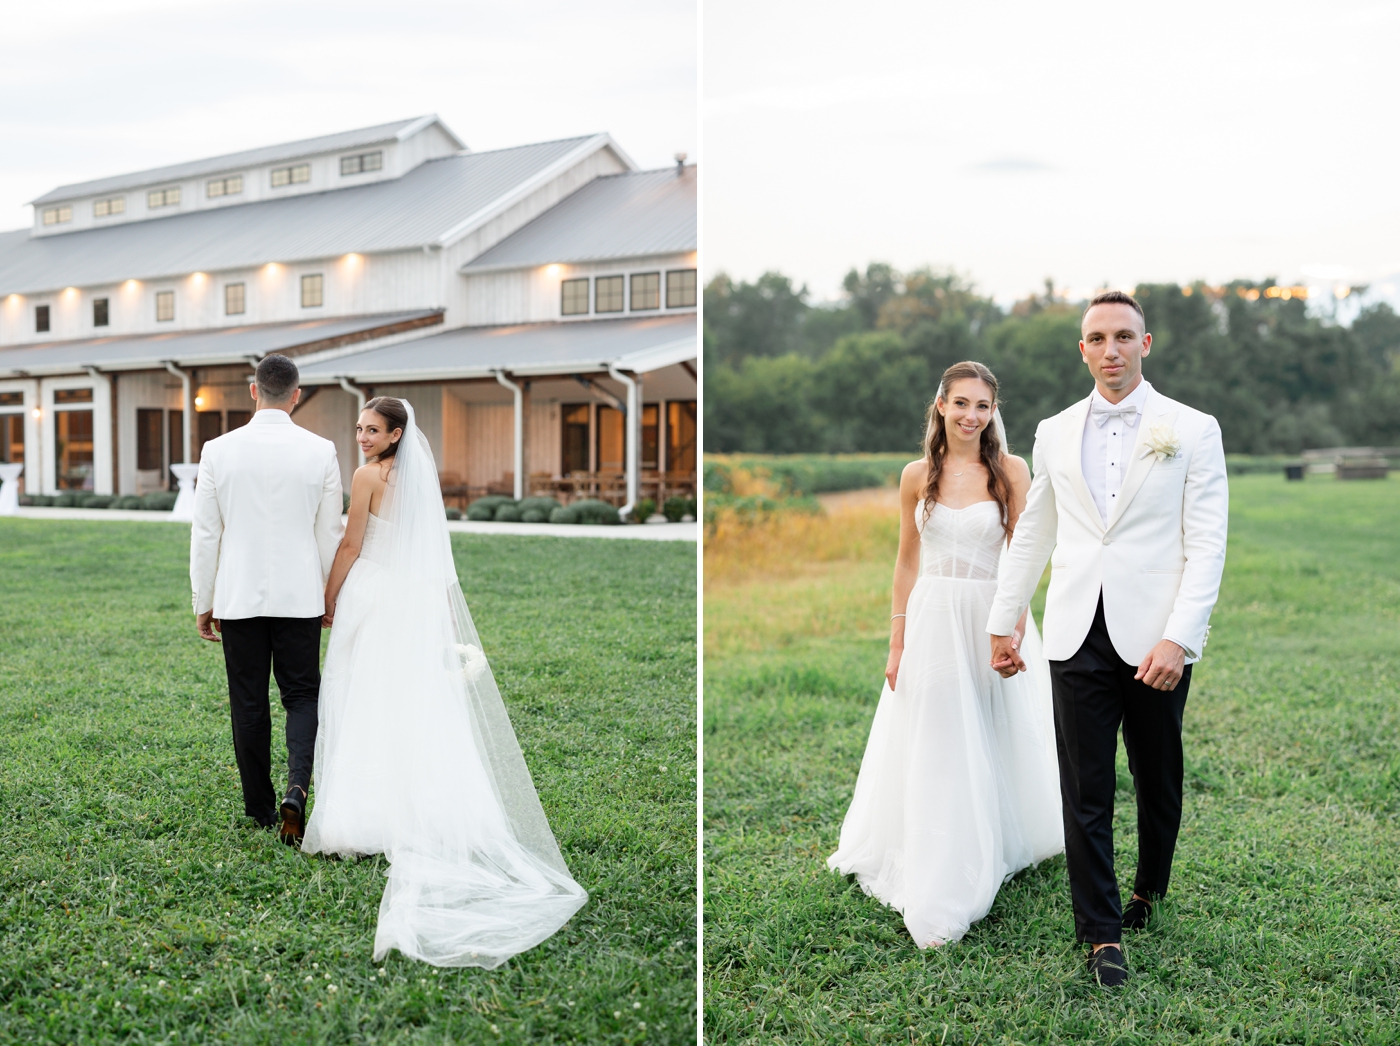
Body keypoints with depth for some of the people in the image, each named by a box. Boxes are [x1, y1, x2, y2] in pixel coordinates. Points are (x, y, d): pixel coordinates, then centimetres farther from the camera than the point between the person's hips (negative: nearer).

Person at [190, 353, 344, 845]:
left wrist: (203, 603, 8)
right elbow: (330, 535, 1)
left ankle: (261, 806, 19)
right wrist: (332, 597, 14)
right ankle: (296, 788, -10)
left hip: (237, 598, 0)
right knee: (302, 695, 10)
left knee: (249, 704, 11)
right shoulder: (321, 451, -5)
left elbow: (204, 535, -1)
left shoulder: (218, 451, -4)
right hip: (300, 597, 0)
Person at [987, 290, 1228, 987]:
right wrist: (1003, 622, 14)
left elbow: (1207, 544, -5)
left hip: (1155, 640, -1)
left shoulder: (1193, 430, 0)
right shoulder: (1054, 433, 10)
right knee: (1085, 791, 2)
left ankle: (1149, 888, 39)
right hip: (1077, 636, 2)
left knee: (1158, 780, 14)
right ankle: (1101, 932, 12)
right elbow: (1031, 535, 16)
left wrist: (1177, 639, -14)